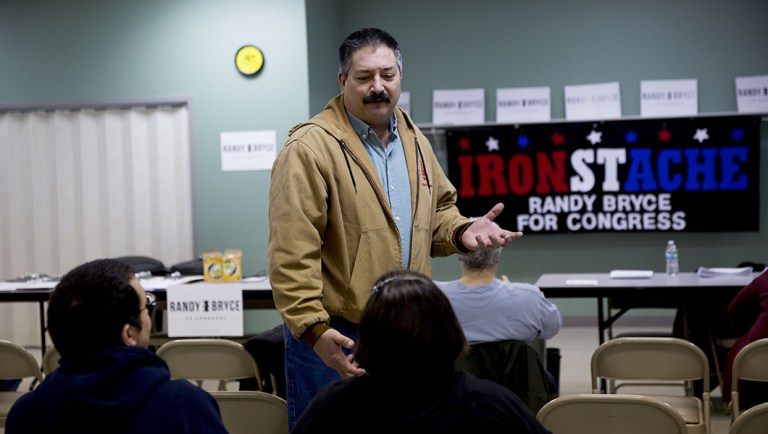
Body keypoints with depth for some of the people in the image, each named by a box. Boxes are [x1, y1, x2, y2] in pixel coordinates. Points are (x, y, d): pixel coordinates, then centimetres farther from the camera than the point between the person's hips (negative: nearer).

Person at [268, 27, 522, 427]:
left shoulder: (414, 142, 10)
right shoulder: (310, 147, -14)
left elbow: (436, 213, 21)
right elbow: (292, 254, -19)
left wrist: (462, 231, -1)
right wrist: (314, 329, -26)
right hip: (334, 337, -7)